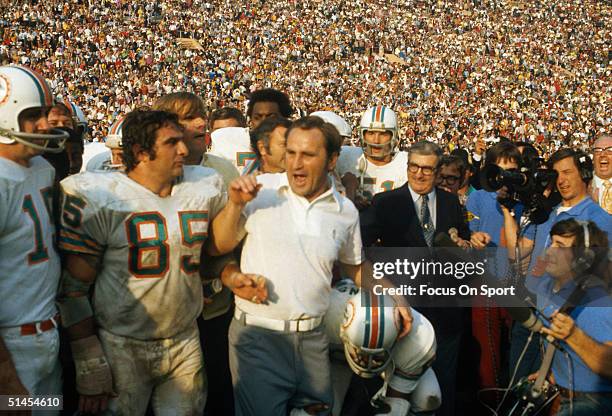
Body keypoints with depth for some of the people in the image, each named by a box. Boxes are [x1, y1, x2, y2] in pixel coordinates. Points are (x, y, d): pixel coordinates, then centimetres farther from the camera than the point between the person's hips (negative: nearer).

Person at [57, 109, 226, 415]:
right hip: (122, 347, -4)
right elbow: (73, 289, -9)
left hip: (186, 342, 4)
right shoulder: (97, 198, -12)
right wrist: (91, 370, -9)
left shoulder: (206, 186, 0)